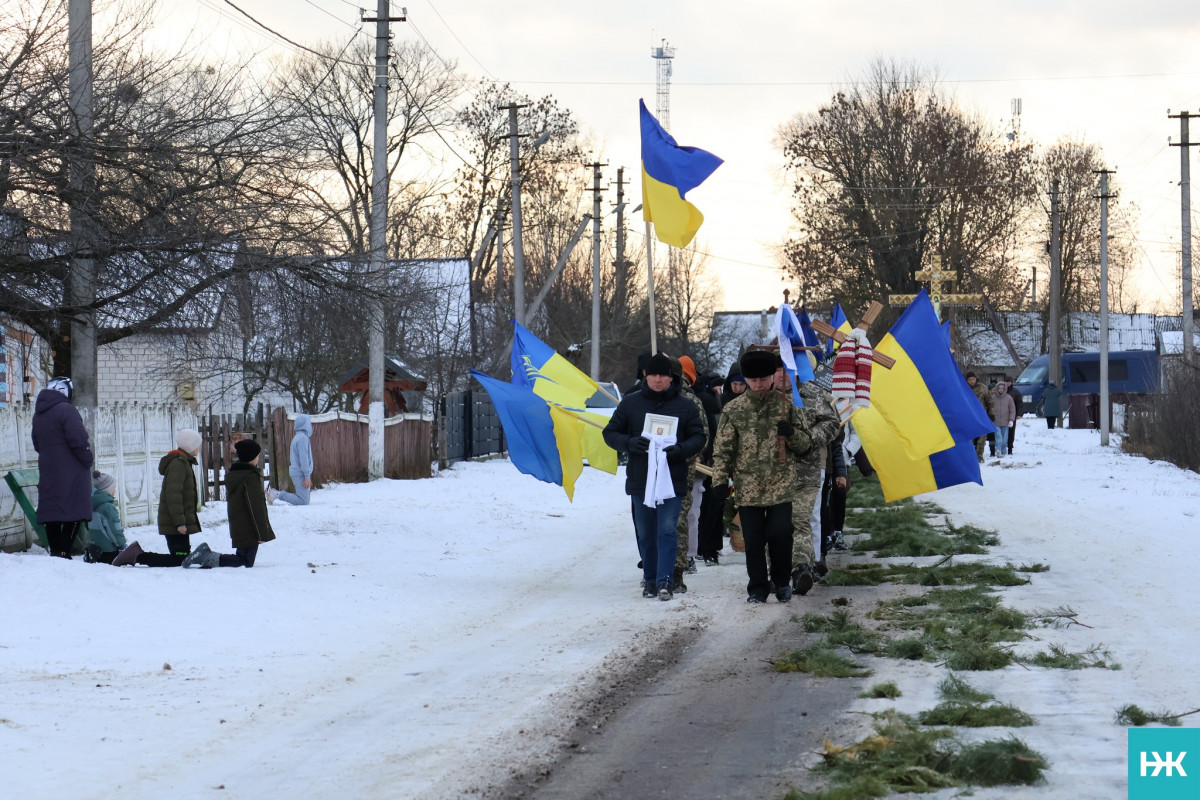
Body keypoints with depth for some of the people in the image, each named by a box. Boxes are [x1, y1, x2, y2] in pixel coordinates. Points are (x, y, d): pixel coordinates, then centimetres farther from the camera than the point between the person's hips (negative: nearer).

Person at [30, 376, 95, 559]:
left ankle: (54, 551, 10)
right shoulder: (66, 410, -12)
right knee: (74, 514, -6)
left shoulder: (38, 415, 14)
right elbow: (79, 440, -18)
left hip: (48, 473, 8)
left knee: (51, 514, 9)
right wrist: (89, 460, -5)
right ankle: (64, 553, -13)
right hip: (71, 473, -8)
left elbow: (37, 444, 20)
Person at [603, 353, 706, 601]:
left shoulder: (685, 406, 4)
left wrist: (681, 449, -15)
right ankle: (650, 579, 21)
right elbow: (610, 433, 9)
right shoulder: (630, 403, 6)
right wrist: (629, 443, -13)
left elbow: (698, 437, 7)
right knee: (645, 533, 9)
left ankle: (665, 581, -8)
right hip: (640, 479, 2)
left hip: (672, 480, -2)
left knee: (667, 531, -9)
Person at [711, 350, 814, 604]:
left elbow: (805, 444, 8)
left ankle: (781, 581, 16)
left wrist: (791, 433, -14)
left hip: (781, 485, -1)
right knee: (753, 540, 3)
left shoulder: (787, 406, 4)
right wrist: (720, 482, -3)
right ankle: (757, 587, 16)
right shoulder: (734, 410, 3)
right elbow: (722, 449, 5)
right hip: (747, 486, 1)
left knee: (780, 535, -7)